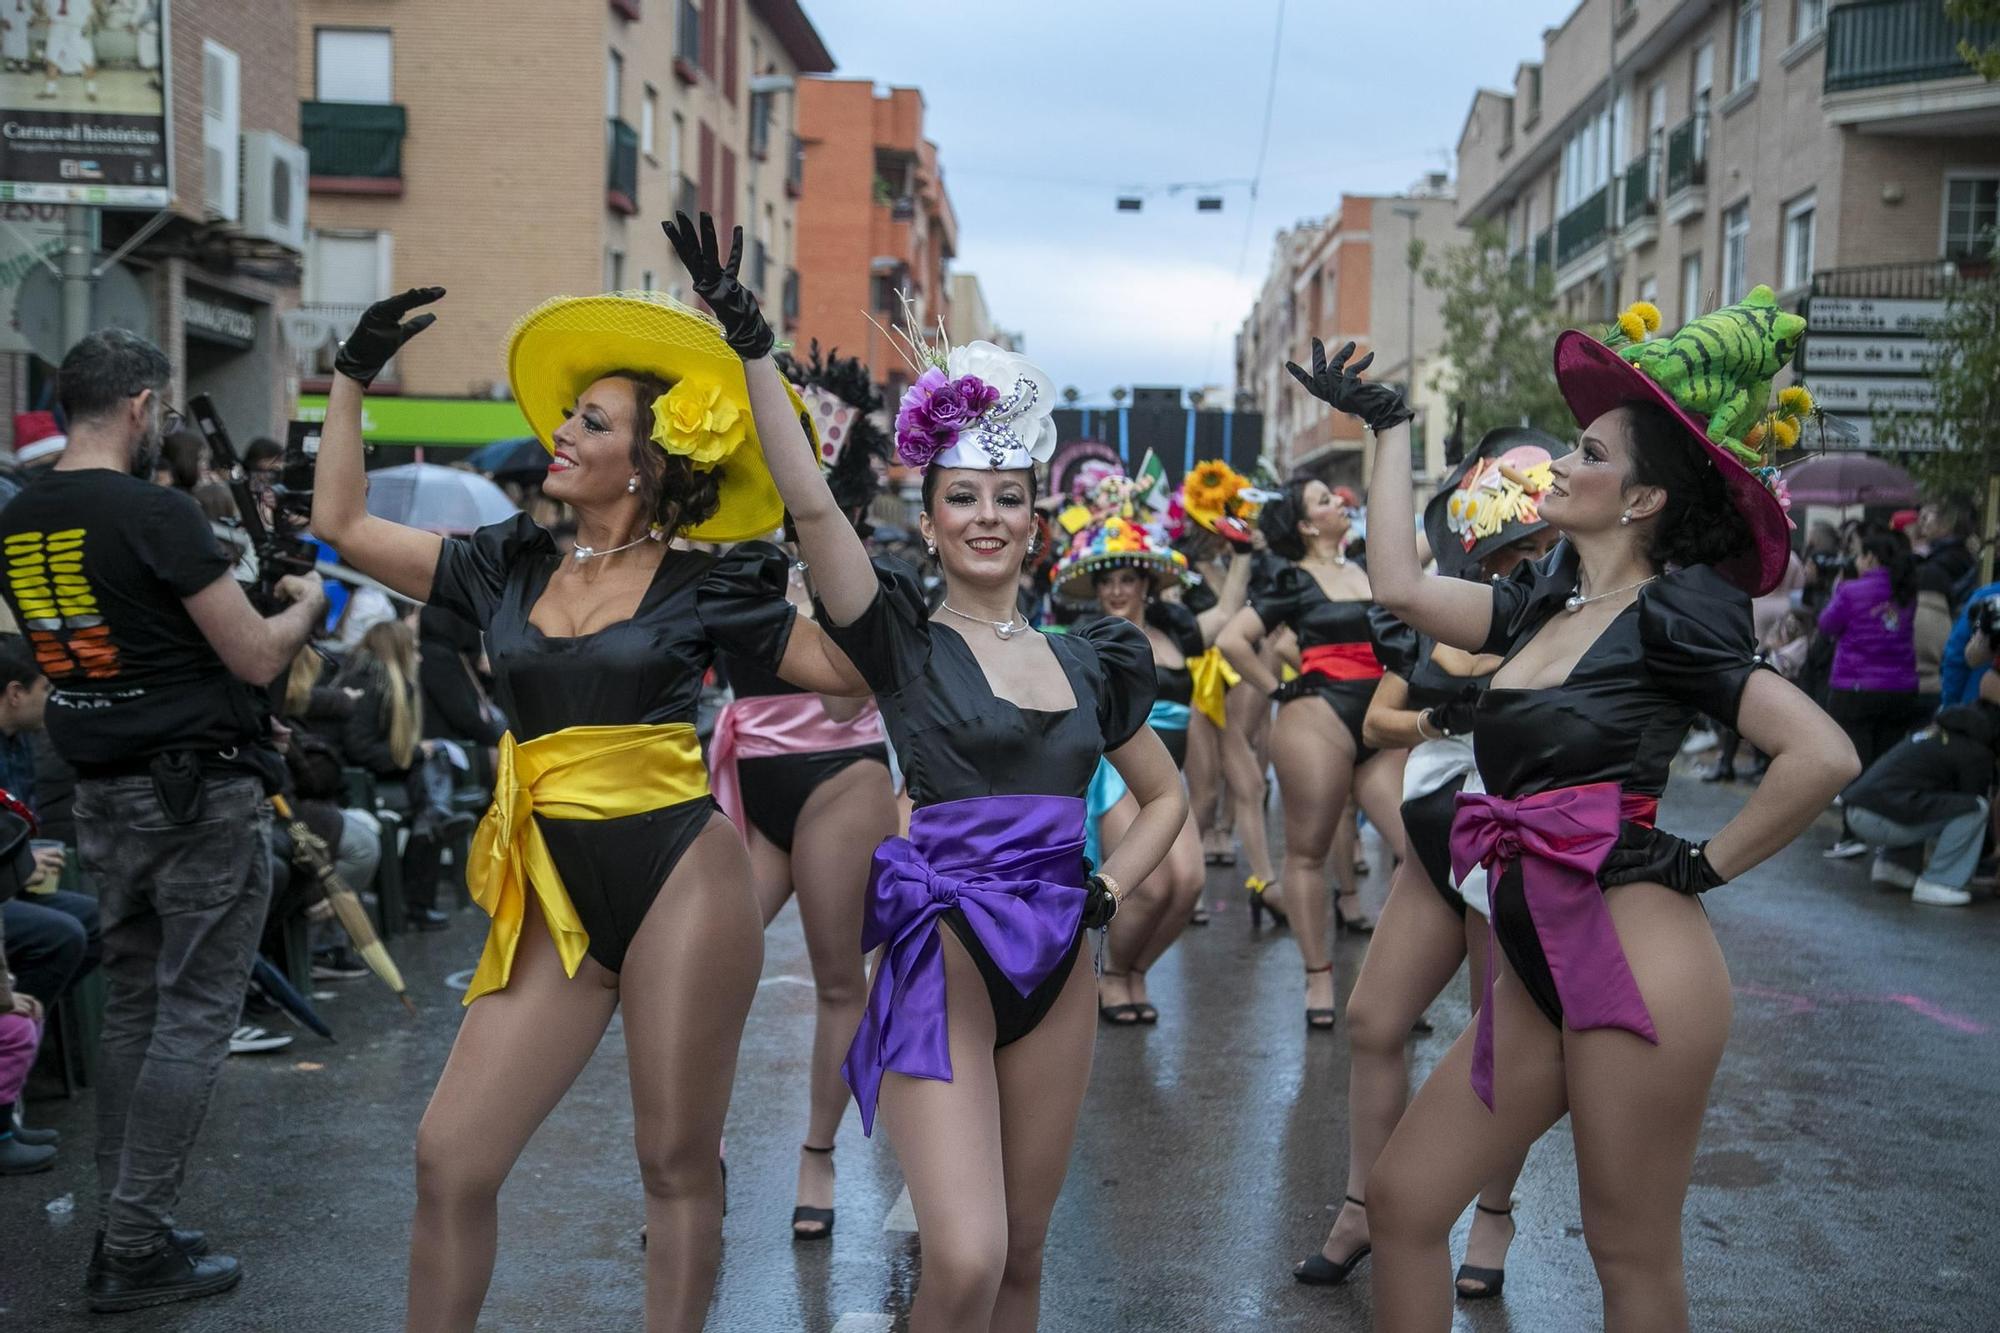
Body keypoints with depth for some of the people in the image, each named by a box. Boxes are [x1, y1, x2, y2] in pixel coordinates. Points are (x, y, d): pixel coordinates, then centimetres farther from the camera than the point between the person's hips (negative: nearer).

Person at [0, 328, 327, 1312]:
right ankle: (137, 1250, 2)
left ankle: (122, 1230, 20)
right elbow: (258, 658, -15)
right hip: (201, 794, -8)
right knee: (194, 1017, 0)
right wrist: (305, 603, 5)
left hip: (102, 796, 8)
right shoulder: (156, 513, -17)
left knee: (130, 1008, 15)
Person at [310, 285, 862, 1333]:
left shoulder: (701, 588, -1)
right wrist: (354, 374, 14)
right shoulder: (510, 565, 10)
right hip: (557, 898, 4)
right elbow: (343, 524, 14)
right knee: (450, 1158, 0)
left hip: (680, 883, -4)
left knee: (677, 1165, 5)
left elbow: (858, 664, -4)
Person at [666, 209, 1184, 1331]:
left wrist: (1107, 890, 6)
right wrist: (752, 348, -25)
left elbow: (1167, 795, 23)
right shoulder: (904, 641, -2)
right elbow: (812, 504, -16)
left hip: (1057, 963, 5)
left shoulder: (1087, 662, 11)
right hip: (942, 952, -4)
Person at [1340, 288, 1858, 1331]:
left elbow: (1823, 756, -18)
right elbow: (1399, 586, 13)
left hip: (1634, 960, -8)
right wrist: (1387, 426, 19)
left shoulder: (1670, 613, -10)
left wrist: (1706, 865, -10)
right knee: (1401, 1201, 8)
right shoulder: (1546, 603, 11)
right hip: (1536, 968, 8)